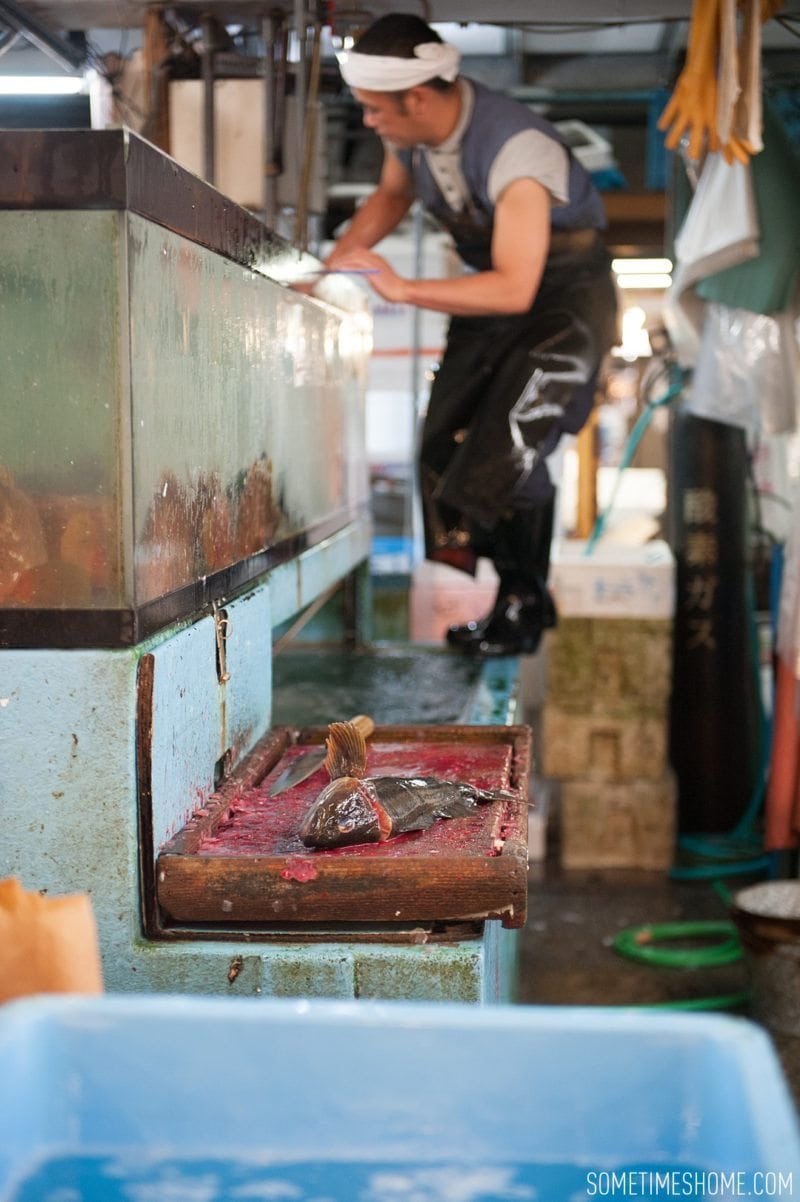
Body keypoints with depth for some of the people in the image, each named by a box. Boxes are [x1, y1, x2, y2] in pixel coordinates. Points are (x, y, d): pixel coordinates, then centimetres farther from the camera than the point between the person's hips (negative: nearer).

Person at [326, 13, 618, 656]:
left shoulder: (515, 149, -35)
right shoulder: (410, 129, -10)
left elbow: (515, 288, -41)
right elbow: (392, 196, 14)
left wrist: (404, 289, -43)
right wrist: (331, 263, 0)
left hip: (565, 295, -8)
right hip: (490, 285, 8)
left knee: (509, 448, -18)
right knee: (446, 442, 5)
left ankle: (522, 609, -1)